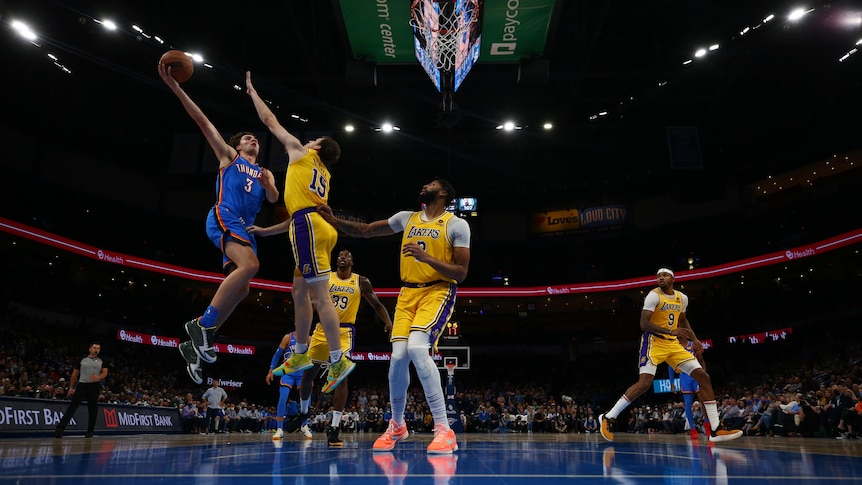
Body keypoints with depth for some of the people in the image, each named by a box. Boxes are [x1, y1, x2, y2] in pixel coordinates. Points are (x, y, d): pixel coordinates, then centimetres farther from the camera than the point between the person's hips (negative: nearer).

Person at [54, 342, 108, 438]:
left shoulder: (101, 361, 13)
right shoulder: (82, 360, 13)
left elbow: (105, 372, 0)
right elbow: (75, 374, 15)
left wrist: (98, 377, -22)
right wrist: (71, 387, 8)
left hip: (94, 386, 0)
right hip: (81, 385, 0)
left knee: (93, 408, 4)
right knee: (73, 406, -13)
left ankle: (90, 431, 13)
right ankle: (60, 428, -16)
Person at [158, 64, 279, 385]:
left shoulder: (264, 173, 29)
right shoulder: (228, 156, 18)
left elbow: (274, 199, 11)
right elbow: (203, 121, 11)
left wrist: (267, 184, -11)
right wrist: (175, 87, 5)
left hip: (245, 228, 6)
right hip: (224, 218, -6)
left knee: (240, 289, -1)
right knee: (250, 265, -31)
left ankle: (195, 344, 8)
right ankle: (203, 324, -25)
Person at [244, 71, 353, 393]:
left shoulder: (300, 152, 10)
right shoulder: (323, 174, 29)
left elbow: (271, 122, 15)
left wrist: (252, 91, 29)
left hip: (310, 226, -9)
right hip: (316, 225, 9)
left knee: (319, 295, -11)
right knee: (299, 292, 14)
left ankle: (339, 361, -11)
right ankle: (301, 355, 22)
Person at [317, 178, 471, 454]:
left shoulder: (457, 225, -3)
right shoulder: (407, 218, 12)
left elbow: (461, 274, -7)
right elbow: (366, 231, 19)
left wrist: (427, 257, -20)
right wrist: (334, 220, 6)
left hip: (438, 291, -5)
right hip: (408, 292, 5)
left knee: (417, 347, -28)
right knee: (398, 356, -6)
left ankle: (444, 430, -19)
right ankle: (396, 425, 19)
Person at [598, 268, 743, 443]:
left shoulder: (682, 298, 9)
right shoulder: (654, 295, -11)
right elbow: (644, 324, -19)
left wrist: (694, 339, 13)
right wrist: (671, 331, -28)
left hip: (673, 344, 7)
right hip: (654, 342, -7)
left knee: (703, 377, 0)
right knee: (644, 383, -20)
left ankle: (716, 430, 6)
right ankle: (608, 418, -10)